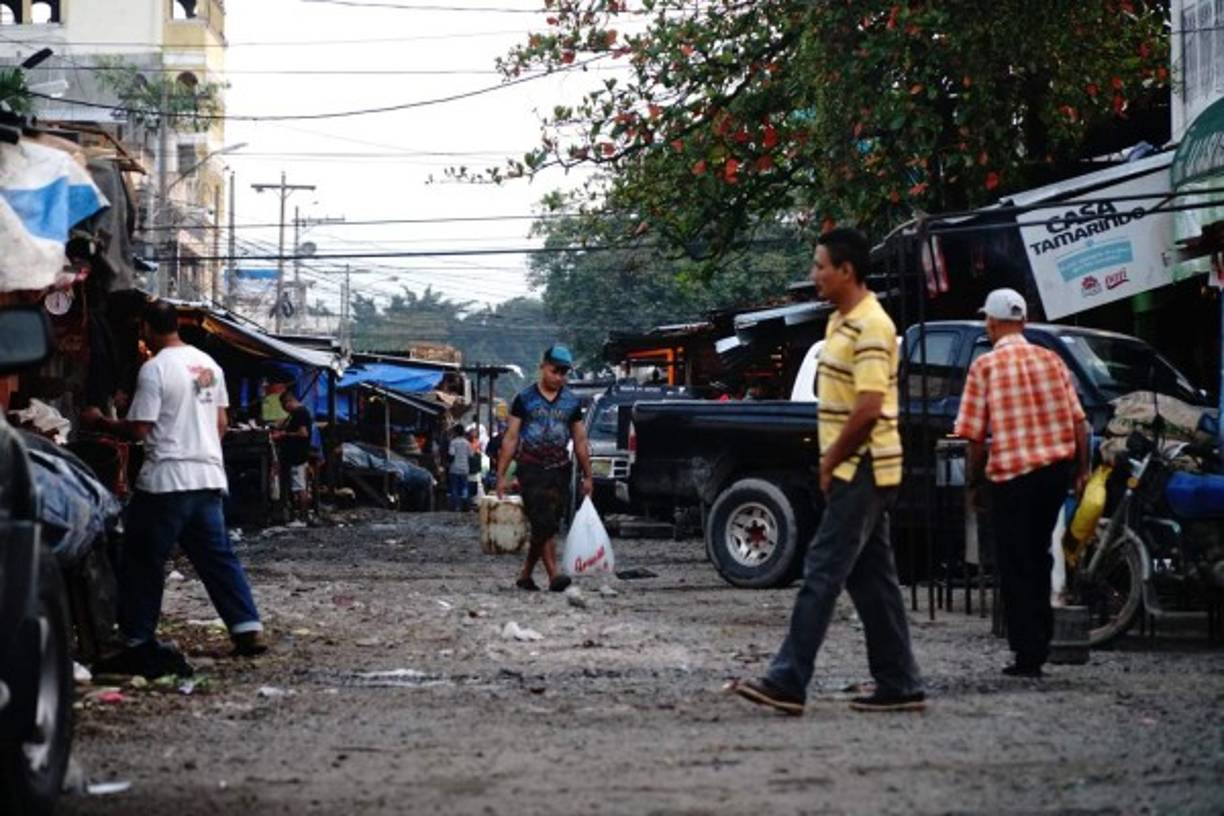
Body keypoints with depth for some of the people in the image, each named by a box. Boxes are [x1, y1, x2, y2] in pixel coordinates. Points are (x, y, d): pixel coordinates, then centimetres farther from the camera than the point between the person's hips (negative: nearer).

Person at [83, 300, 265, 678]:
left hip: (165, 480, -7)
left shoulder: (155, 368, -11)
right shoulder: (208, 364, 12)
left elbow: (139, 429, -13)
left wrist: (101, 421, 2)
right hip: (208, 477, 7)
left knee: (142, 563, 2)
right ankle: (248, 630, 5)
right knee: (218, 557, 11)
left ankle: (140, 643, 3)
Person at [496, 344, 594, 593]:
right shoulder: (525, 399, 2)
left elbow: (580, 442, 14)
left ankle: (525, 575, 17)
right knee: (544, 525, -14)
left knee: (545, 526, 5)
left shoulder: (572, 402, 10)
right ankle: (554, 575, -18)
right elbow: (510, 438, 1)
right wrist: (501, 475, -3)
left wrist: (587, 476, 10)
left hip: (560, 470, 4)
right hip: (531, 469, -4)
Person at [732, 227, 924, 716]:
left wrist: (831, 461, -14)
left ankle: (787, 683, -11)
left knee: (823, 573, -10)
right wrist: (831, 461, 12)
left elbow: (869, 408, -23)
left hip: (861, 469, -10)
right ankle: (899, 686, 14)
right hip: (857, 471, 10)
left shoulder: (871, 327, -16)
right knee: (872, 579, 11)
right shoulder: (841, 322, 16)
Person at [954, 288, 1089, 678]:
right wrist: (1082, 470, 11)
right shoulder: (1051, 360, 6)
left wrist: (973, 483, 3)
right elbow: (1078, 422, 4)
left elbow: (976, 436, -8)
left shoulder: (985, 366, -6)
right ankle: (1040, 641, 24)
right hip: (1058, 467, 5)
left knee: (1016, 566, 4)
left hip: (1012, 474, -5)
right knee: (1038, 557, 19)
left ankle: (1028, 654, 1)